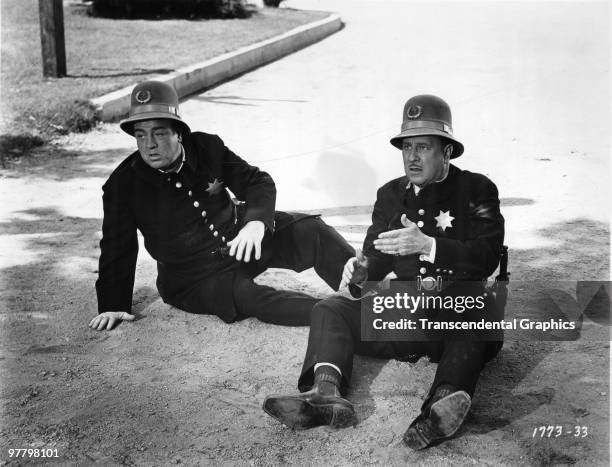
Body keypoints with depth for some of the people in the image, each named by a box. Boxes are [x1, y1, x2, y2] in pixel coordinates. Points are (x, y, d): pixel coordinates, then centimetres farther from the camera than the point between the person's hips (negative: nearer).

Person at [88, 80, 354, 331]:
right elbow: (117, 247, -5)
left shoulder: (207, 147, -8)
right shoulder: (122, 185, -14)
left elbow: (258, 182, -7)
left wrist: (256, 222, -29)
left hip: (241, 235, 3)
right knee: (243, 296, -33)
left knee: (311, 231, -15)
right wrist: (113, 305, -3)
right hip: (196, 278, -3)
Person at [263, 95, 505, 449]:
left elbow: (488, 257, -13)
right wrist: (359, 275, -13)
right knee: (329, 310, -12)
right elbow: (375, 261, 12)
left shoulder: (477, 190, 2)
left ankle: (445, 403, -62)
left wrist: (427, 245, -27)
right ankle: (326, 394, -39)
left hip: (459, 312, -4)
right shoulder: (390, 195, 15)